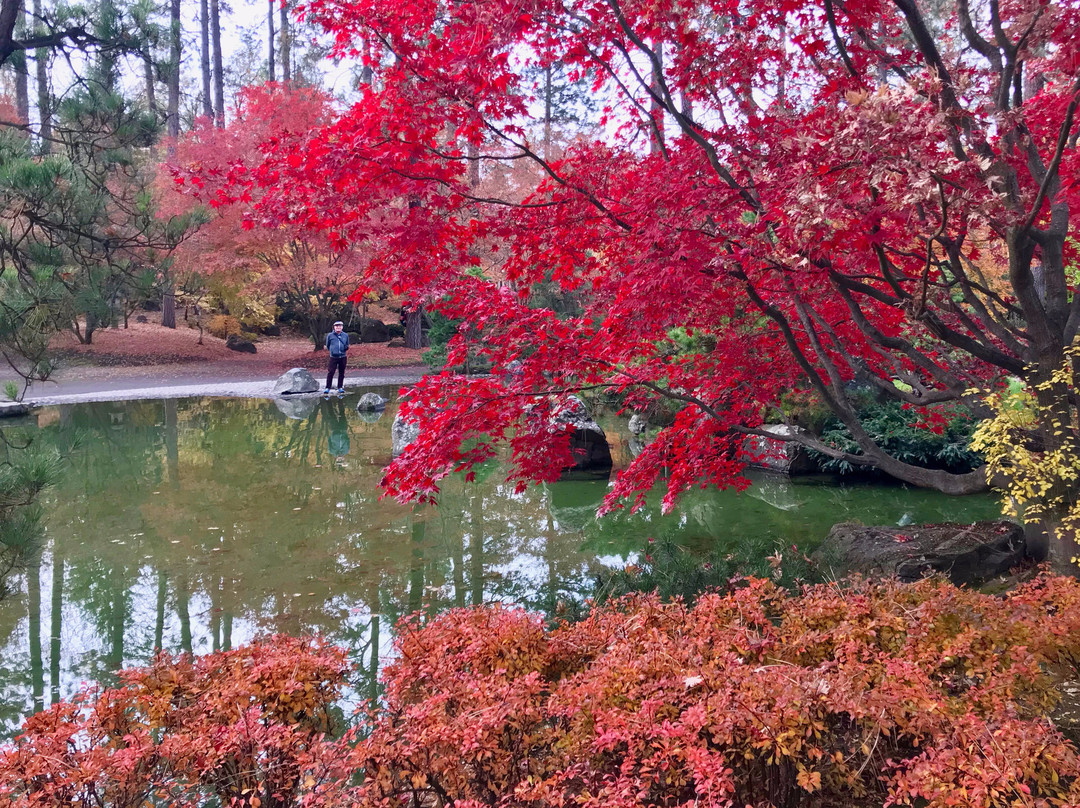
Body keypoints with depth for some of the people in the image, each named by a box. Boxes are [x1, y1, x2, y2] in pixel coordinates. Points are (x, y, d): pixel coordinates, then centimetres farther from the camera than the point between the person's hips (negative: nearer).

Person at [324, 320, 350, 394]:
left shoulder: (345, 335, 7)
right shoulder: (330, 335, 1)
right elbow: (327, 345, 12)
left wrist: (346, 347, -3)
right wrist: (332, 350, 3)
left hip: (343, 357, 3)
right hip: (333, 357, -2)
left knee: (341, 373, 8)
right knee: (330, 372, -8)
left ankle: (340, 387, 18)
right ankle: (327, 388, -2)